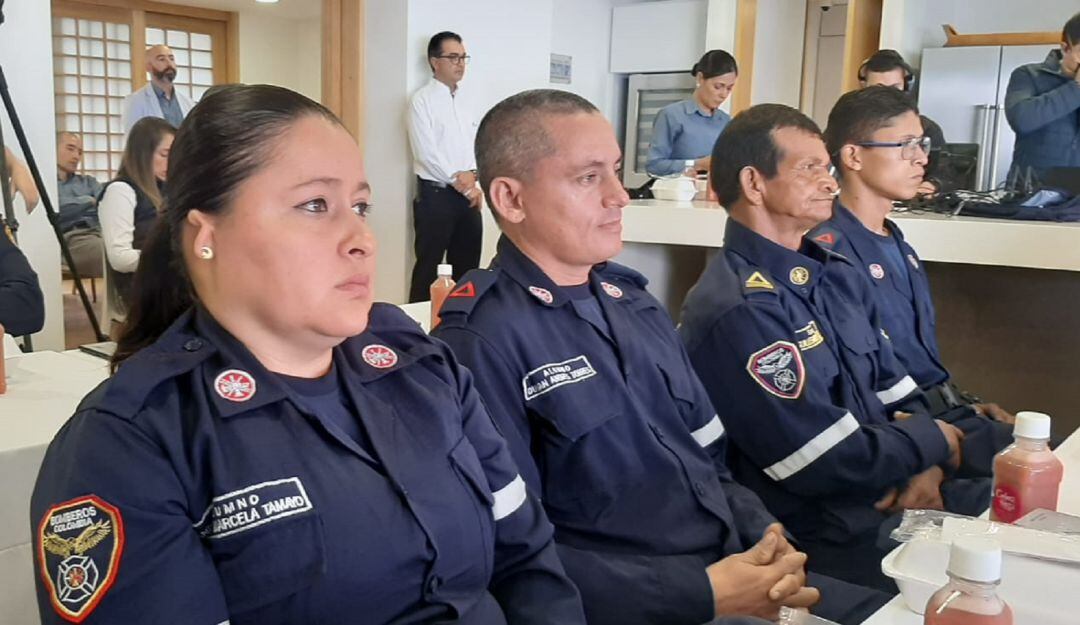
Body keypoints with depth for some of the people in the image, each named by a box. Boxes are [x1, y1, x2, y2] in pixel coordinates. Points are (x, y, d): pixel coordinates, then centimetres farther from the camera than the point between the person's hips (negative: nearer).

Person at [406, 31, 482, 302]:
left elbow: (475, 142, 9)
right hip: (435, 193, -6)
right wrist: (458, 180, -11)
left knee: (467, 265, 10)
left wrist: (471, 174, -8)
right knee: (429, 267, 0)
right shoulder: (422, 100, -6)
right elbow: (426, 152, -13)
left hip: (467, 193, 6)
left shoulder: (465, 98, 12)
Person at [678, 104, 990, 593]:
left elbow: (896, 392, 13)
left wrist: (925, 467, -7)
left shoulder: (836, 275, 9)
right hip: (825, 537, -8)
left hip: (895, 495, 9)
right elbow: (827, 465, -23)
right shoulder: (737, 312, -23)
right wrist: (933, 442, -7)